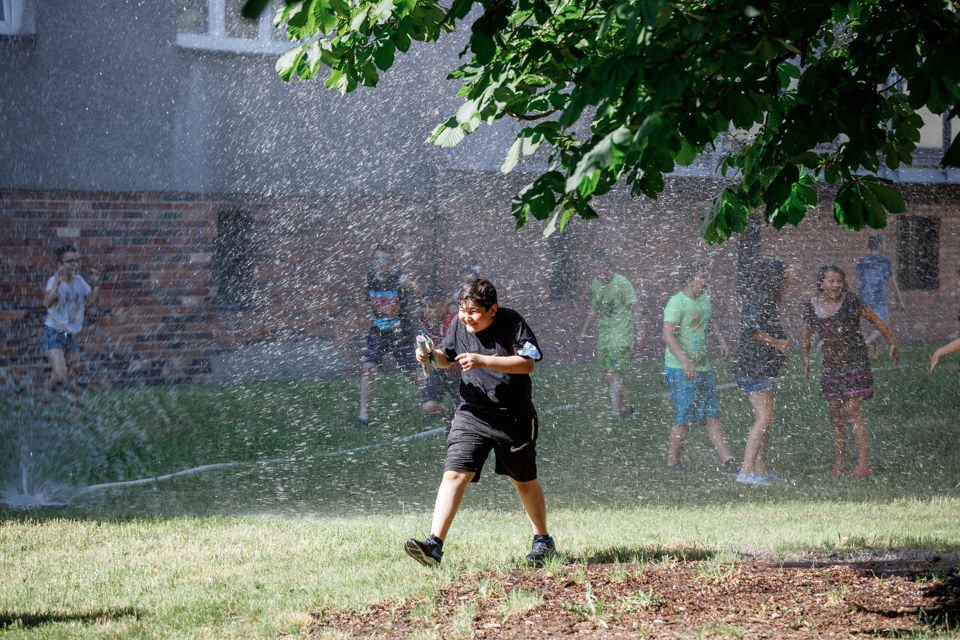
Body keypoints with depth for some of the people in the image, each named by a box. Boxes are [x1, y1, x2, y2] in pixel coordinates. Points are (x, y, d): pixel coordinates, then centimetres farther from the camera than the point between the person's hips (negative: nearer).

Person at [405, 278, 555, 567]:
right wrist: (433, 356, -8)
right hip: (472, 414, 2)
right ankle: (434, 544, -22)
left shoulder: (512, 323, -14)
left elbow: (528, 363, -23)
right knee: (454, 474, -15)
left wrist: (483, 361, -29)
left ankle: (542, 540, 34)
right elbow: (448, 358, 16)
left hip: (514, 416, -2)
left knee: (524, 481, 14)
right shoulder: (459, 324, -1)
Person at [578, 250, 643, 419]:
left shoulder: (622, 283, -11)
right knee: (607, 374, 8)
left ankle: (615, 410, -17)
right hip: (603, 335, 7)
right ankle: (625, 407, 22)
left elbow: (633, 309, -9)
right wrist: (584, 330, 16)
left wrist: (638, 333, -14)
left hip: (622, 336, -7)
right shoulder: (595, 284, 8)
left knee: (613, 372, -18)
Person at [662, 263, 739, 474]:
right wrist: (685, 361, -34)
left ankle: (727, 461, 4)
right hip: (679, 369, -8)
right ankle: (672, 461, 8)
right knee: (684, 417, -5)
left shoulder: (704, 299, 11)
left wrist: (721, 341, 17)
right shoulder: (677, 303, -15)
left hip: (703, 367, 8)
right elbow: (668, 335, -24)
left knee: (712, 415, 5)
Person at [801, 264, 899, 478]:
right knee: (835, 414, 9)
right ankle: (839, 462, 19)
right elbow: (806, 337, 15)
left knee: (853, 411, -12)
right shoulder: (812, 307, 3)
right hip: (830, 366, 5)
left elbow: (877, 321, -3)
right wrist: (805, 358, 3)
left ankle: (863, 464, -13)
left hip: (855, 362, -5)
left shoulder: (851, 302, -10)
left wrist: (892, 344, -6)